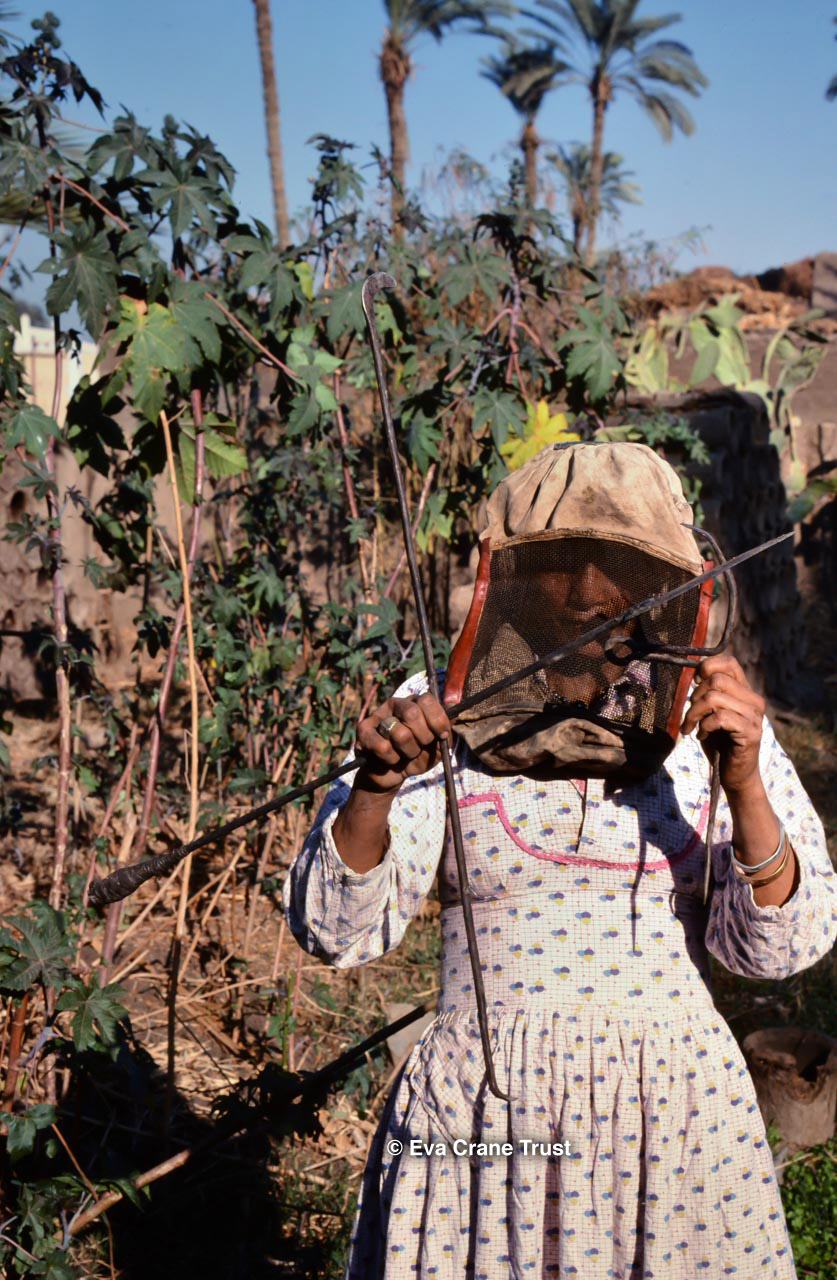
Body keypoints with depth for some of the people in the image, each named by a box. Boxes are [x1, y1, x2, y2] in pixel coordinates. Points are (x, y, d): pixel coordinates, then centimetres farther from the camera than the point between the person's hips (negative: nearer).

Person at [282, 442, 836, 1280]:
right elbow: (337, 929, -9)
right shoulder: (436, 720, -5)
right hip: (481, 1129, -1)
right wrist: (374, 790, -26)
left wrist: (743, 782, -21)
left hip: (674, 1115, 1)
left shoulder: (712, 723, -1)